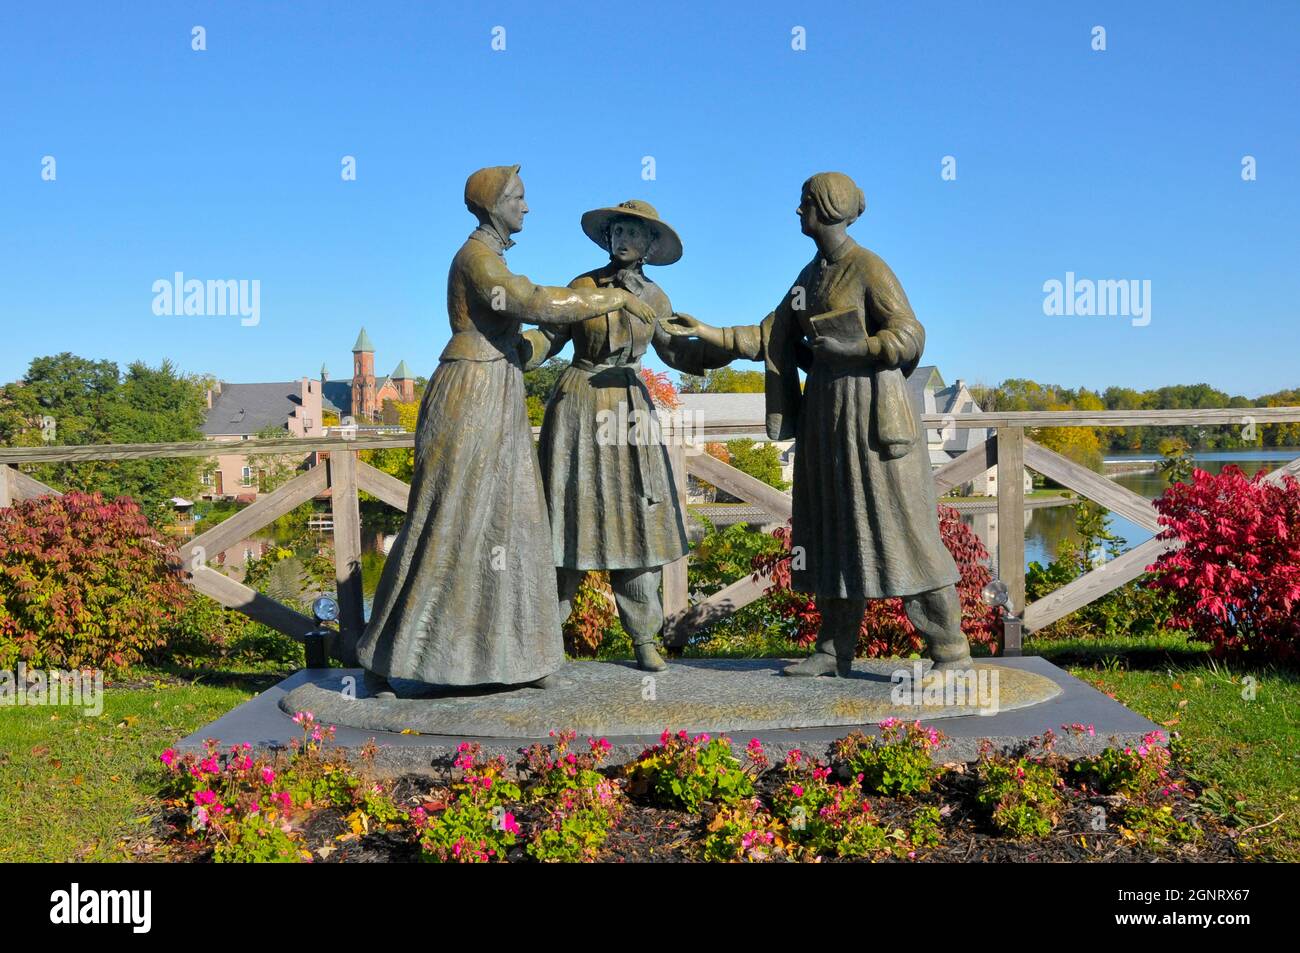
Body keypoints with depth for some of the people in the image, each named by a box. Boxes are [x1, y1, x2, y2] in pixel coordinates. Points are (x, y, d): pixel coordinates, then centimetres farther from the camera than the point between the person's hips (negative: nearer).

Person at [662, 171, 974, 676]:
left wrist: (842, 349, -16)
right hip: (825, 411, 8)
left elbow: (909, 338, -14)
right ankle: (835, 649, 16)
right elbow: (769, 339, 15)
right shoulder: (811, 274, 14)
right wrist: (706, 332, 10)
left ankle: (951, 651, 1)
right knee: (833, 528, 9)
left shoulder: (869, 268, -10)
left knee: (897, 526, -7)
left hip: (870, 411, -8)